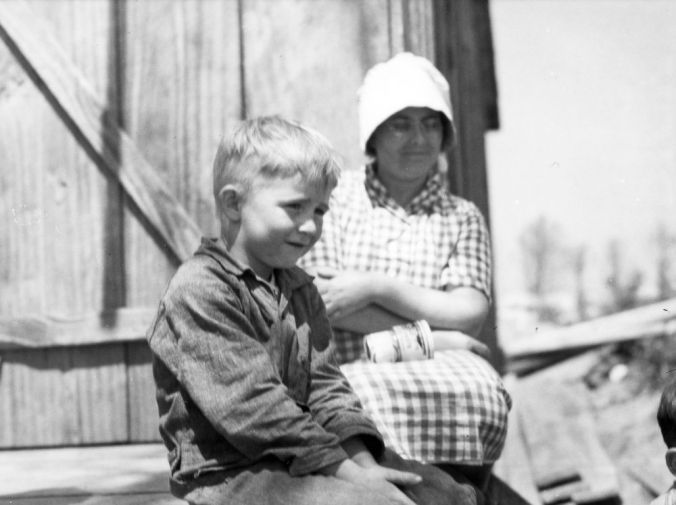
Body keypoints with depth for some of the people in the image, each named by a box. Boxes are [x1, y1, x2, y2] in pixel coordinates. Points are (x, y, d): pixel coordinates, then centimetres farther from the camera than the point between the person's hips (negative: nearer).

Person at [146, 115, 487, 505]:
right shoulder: (200, 289, -14)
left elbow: (326, 385, 11)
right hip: (230, 474, -9)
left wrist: (362, 459, -7)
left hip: (299, 460, 9)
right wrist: (345, 470, -20)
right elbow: (252, 406, -20)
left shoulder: (300, 290, 16)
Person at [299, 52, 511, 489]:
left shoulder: (463, 218, 17)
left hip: (442, 376, 2)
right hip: (349, 374, -2)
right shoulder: (336, 199, 12)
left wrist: (375, 287, -8)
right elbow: (314, 301, -1)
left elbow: (469, 315, 3)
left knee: (480, 390, -31)